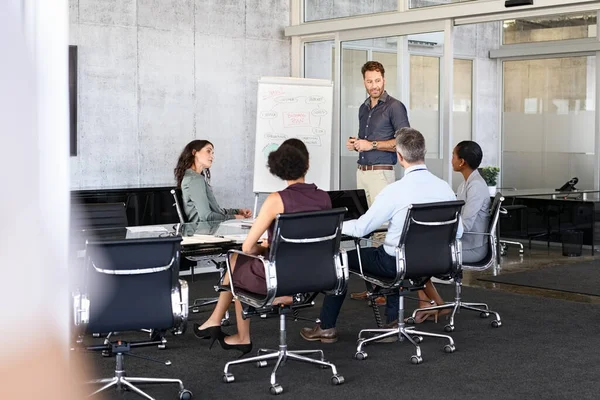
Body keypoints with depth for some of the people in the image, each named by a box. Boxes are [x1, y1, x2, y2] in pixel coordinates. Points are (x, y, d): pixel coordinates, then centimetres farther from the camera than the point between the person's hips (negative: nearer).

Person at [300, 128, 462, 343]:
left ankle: (326, 328, 25)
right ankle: (394, 319, 33)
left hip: (398, 264, -5)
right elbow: (457, 233, 1)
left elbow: (360, 229, -14)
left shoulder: (395, 191, -23)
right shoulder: (445, 188, -8)